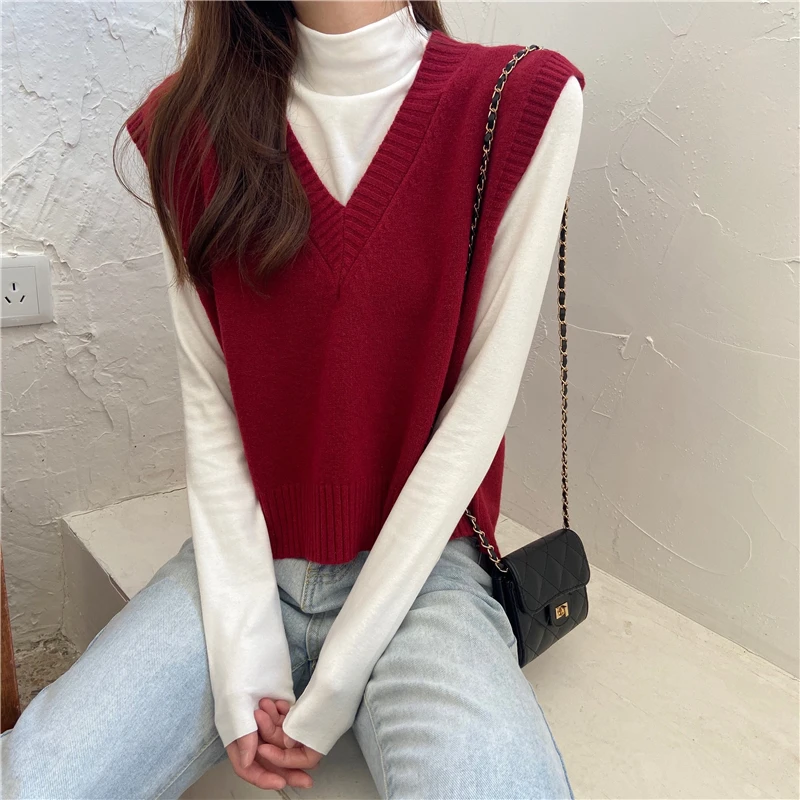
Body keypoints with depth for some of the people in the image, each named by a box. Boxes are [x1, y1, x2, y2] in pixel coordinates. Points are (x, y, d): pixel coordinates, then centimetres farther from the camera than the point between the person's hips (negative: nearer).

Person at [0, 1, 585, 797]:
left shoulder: (520, 103, -8)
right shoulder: (192, 121, 1)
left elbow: (476, 413, -12)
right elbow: (208, 405, -2)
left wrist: (334, 684, -11)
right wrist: (243, 654, -9)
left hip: (418, 559, -2)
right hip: (246, 557, 3)